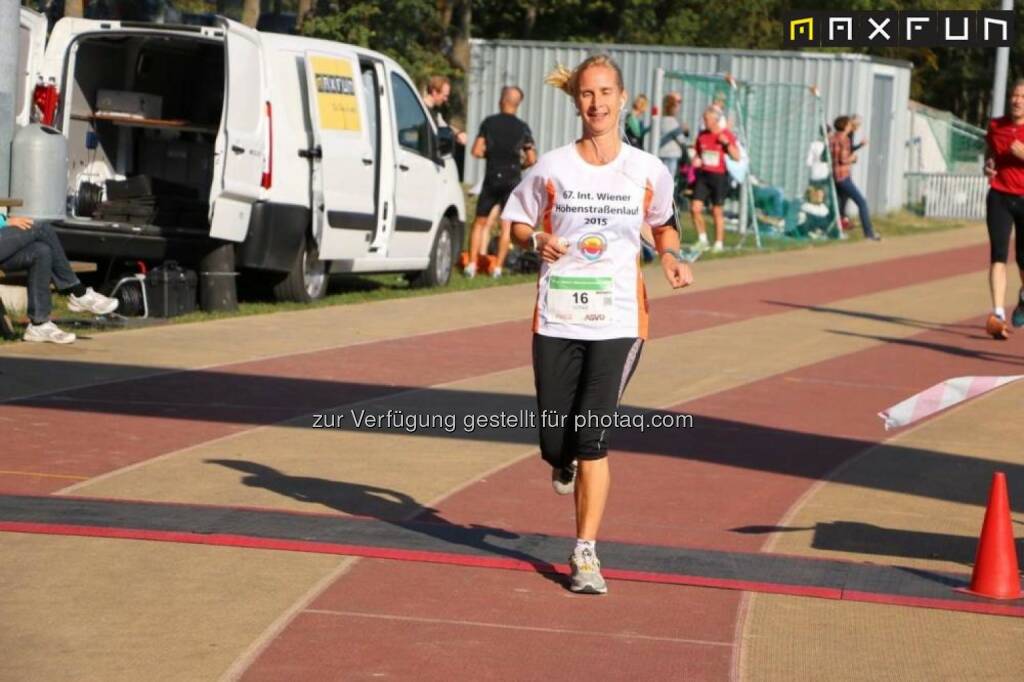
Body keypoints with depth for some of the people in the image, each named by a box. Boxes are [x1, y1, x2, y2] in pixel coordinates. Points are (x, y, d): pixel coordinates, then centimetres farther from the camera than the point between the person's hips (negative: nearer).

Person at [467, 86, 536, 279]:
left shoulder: (489, 123, 0)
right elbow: (532, 160, -1)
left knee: (481, 222, 11)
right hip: (512, 179, 0)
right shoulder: (522, 127, 1)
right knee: (507, 224, 6)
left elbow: (477, 151, -5)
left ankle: (472, 264, 4)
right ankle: (498, 266, 1)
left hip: (492, 178, 0)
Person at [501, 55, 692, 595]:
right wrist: (537, 240, -11)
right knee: (555, 440, 3)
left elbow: (664, 224, 18)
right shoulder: (551, 168, -1)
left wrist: (670, 256, -2)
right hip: (556, 320, 1)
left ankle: (585, 553, 1)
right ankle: (566, 463, 43)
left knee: (592, 438, -9)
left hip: (618, 321, -1)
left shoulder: (648, 171, 1)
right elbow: (517, 222, 11)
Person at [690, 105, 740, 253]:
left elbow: (737, 157, -5)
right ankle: (702, 239, 8)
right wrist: (696, 160, -2)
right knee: (695, 208, -9)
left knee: (717, 211, 3)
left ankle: (719, 243, 15)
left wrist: (727, 143, -18)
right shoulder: (702, 135, 8)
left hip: (719, 176, -3)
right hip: (703, 175, 3)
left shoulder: (727, 135, -3)